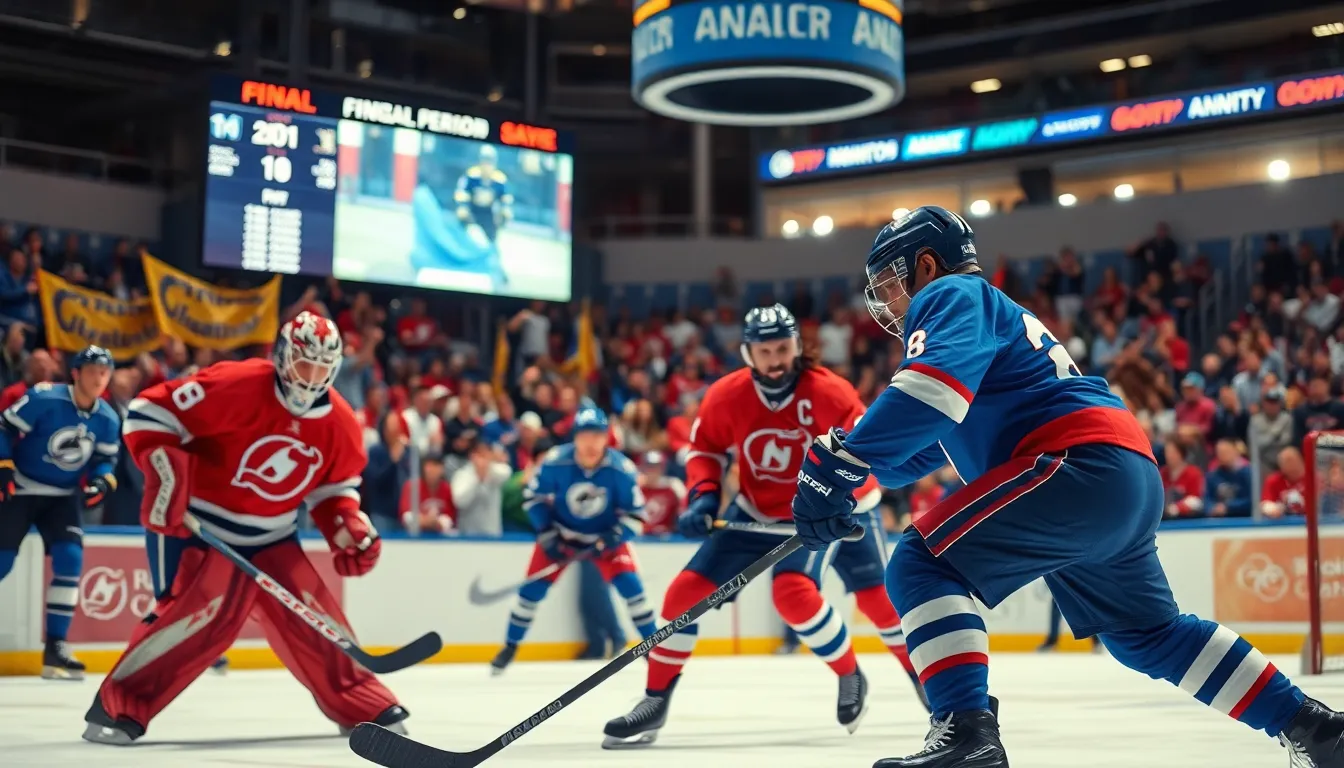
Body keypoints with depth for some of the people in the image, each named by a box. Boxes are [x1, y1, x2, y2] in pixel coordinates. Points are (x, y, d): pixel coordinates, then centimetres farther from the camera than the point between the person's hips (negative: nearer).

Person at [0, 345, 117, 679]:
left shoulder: (108, 420, -4)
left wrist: (102, 482, -12)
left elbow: (106, 460, 8)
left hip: (63, 497, 4)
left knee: (70, 560, -11)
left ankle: (55, 645, -5)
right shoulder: (43, 399, -18)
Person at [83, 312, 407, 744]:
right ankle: (117, 707, -13)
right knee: (204, 612, -23)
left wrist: (349, 527, -5)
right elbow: (150, 412, -19)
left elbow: (334, 488, 13)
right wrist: (165, 471, -29)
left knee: (314, 616, 1)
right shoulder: (235, 386, -22)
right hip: (196, 523, -6)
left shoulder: (340, 424, -3)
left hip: (271, 536, 6)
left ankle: (363, 706, 17)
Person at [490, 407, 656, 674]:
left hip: (606, 535, 0)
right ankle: (510, 647, 14)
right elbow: (534, 497, -9)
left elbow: (635, 513, -15)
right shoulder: (555, 463, -24)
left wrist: (611, 539, -30)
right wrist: (547, 535, -15)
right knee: (533, 588, -6)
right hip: (561, 534, 0)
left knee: (631, 586, -16)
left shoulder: (621, 469, -24)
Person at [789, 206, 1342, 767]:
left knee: (920, 565, -10)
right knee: (1146, 632, 27)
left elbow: (935, 387, -21)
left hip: (1082, 464, -10)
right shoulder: (991, 314, 32)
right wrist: (852, 453, 12)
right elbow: (922, 451, 29)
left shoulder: (950, 295, 2)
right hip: (1133, 483, 11)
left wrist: (840, 462, -25)